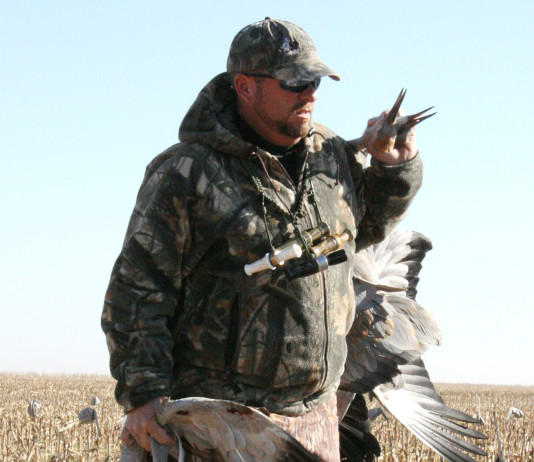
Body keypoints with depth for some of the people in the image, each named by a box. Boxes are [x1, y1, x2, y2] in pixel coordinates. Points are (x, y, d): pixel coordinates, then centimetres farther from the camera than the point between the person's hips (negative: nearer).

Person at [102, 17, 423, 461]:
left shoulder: (332, 155, 8)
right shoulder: (187, 174, -12)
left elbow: (369, 223, 29)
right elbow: (137, 293, -12)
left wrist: (396, 165, 8)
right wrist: (143, 396, -19)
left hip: (315, 411, 6)